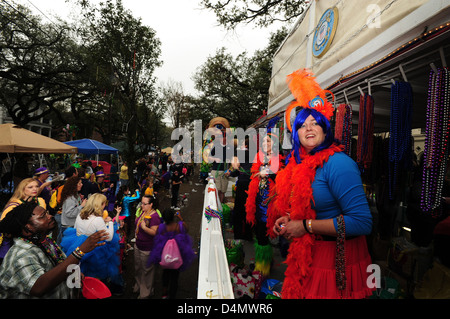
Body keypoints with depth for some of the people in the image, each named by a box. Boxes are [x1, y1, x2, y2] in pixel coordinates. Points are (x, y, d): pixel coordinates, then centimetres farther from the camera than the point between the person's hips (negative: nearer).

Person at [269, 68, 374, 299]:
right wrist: (287, 219, -1)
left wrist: (306, 226, -23)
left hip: (337, 260, -7)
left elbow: (362, 222, -26)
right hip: (307, 257, 7)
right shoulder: (299, 163, 5)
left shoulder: (337, 163, -20)